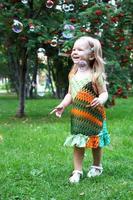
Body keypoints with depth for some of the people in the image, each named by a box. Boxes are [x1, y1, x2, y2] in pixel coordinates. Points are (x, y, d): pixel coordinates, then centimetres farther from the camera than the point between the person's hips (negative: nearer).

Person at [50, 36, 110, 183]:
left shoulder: (96, 75, -13)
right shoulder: (73, 75, 3)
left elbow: (104, 92, -11)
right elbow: (70, 94, 11)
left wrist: (101, 99, -33)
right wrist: (62, 105, -3)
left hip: (94, 116, -3)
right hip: (77, 116, 4)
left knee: (95, 143, 11)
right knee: (78, 144, 2)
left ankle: (97, 166, 33)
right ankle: (77, 171, 11)